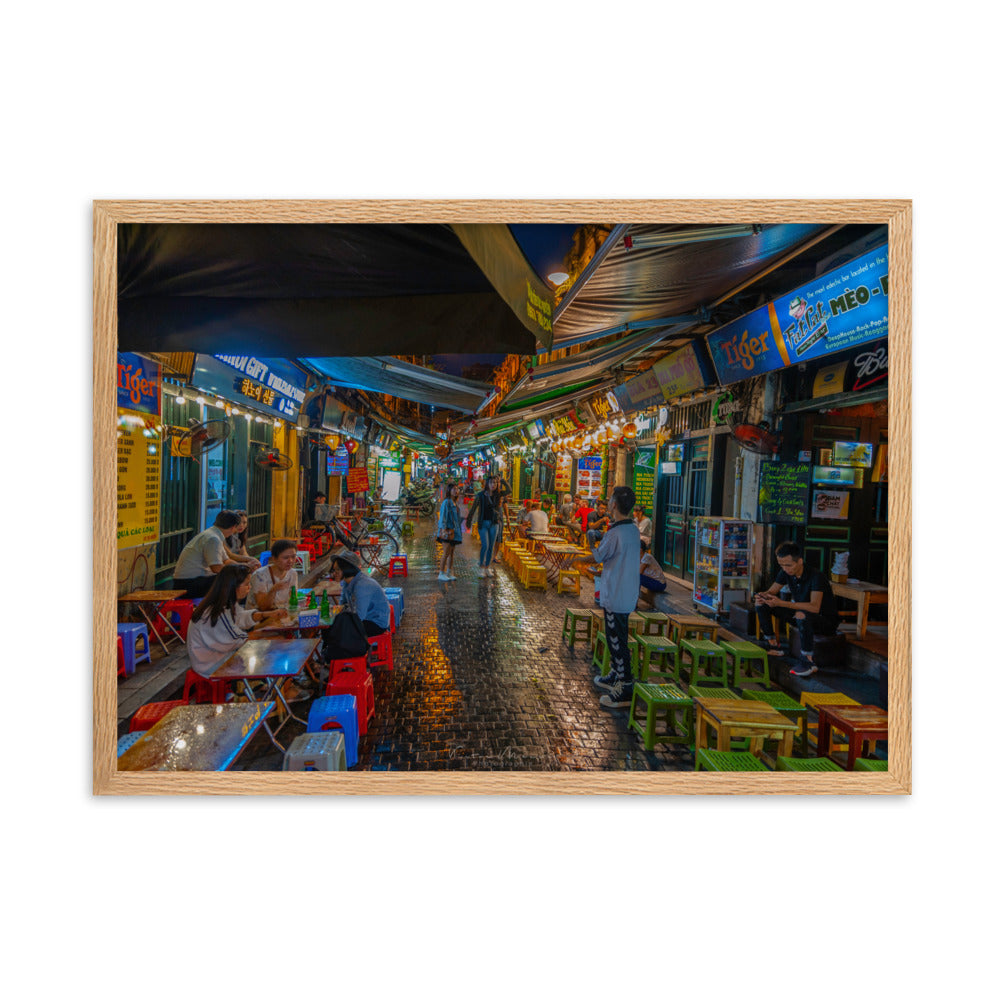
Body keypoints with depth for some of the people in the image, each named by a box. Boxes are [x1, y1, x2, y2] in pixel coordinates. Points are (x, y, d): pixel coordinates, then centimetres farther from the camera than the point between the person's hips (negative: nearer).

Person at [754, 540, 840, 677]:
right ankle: (773, 645, 7)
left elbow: (814, 607, -40)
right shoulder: (786, 572, -7)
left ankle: (809, 662, -28)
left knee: (802, 615, -41)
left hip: (826, 621, -7)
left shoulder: (816, 576, -27)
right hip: (800, 611, 7)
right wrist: (762, 596, -25)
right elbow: (771, 591, 1)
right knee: (761, 604, -5)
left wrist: (781, 603, -45)